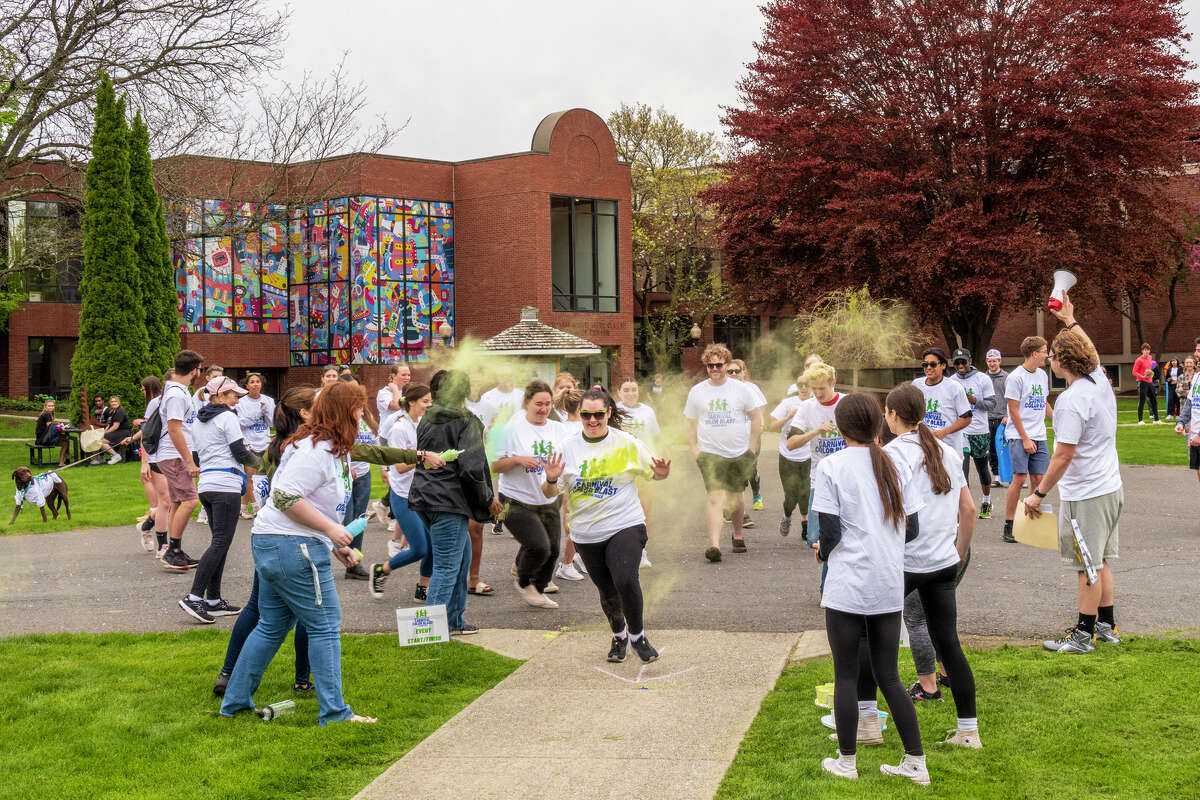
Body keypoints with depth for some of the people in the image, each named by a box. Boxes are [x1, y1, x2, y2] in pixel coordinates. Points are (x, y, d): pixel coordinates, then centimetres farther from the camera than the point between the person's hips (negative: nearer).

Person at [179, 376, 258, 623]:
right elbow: (240, 453, -9)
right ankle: (194, 598, -18)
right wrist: (257, 460, 12)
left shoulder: (197, 421, 19)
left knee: (219, 542, 12)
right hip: (226, 485, -9)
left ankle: (214, 601, 9)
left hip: (205, 484, 9)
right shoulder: (227, 417, -6)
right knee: (220, 543, -10)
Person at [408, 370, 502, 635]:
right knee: (447, 566, -4)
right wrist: (488, 499, -5)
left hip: (424, 497, 8)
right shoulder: (466, 421, -10)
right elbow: (471, 467, -17)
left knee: (462, 555, 20)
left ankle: (455, 620, 25)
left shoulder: (426, 421, 13)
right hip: (449, 501, -8)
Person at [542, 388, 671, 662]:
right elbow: (549, 493, 3)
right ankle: (618, 636, 39)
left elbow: (653, 472, 9)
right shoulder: (567, 447, 1)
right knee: (607, 591, 11)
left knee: (625, 580, -23)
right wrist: (551, 480, -19)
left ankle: (637, 635, 0)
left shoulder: (627, 443, -2)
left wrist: (662, 473, -14)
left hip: (625, 525, -2)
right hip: (587, 534, 3)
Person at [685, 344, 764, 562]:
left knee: (735, 500, 11)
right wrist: (693, 449, 3)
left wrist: (751, 448, 2)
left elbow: (756, 418, 7)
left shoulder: (740, 389, 1)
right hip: (710, 454, -1)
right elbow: (691, 423, 12)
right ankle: (714, 544, -25)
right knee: (715, 498, -17)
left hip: (739, 454, 1)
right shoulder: (697, 391, 4)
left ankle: (738, 535, 36)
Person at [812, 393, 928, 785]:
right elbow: (912, 529, 6)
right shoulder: (896, 465, 6)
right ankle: (916, 763, 14)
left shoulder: (829, 466, -8)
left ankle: (846, 761, 16)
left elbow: (830, 532, -12)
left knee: (846, 675, 7)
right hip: (890, 588, 5)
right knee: (888, 676, 13)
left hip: (847, 587, -4)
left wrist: (823, 552, 10)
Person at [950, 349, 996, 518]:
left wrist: (975, 400, -18)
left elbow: (991, 403, -3)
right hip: (959, 431, 0)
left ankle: (987, 501, 32)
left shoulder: (982, 379, -2)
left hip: (980, 431, 0)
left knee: (982, 468, 13)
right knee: (962, 469, -11)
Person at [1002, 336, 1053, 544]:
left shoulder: (1042, 375, 13)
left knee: (1038, 479, 3)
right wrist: (1025, 438, -13)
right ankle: (1008, 527, -4)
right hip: (1019, 436, -7)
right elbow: (1013, 411, -10)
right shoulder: (1016, 377, -9)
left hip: (1039, 437, 7)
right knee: (1019, 478, -10)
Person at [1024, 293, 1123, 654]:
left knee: (1088, 566, 1)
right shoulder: (1100, 379, 3)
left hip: (1085, 495, -9)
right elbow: (1087, 348, 27)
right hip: (1111, 487, 9)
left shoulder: (1071, 400, -22)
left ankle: (1084, 634, 10)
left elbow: (1063, 455, -23)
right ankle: (1107, 625, 27)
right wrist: (1069, 320, 38)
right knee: (1100, 561, 18)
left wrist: (1038, 493, -15)